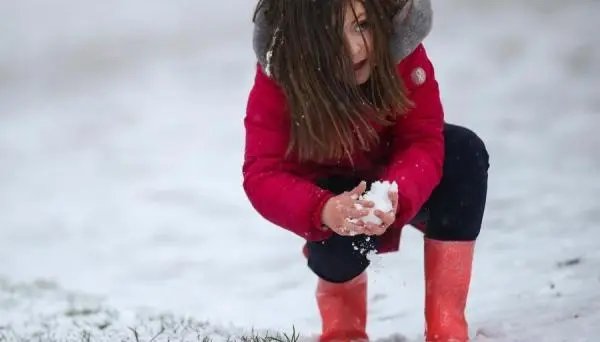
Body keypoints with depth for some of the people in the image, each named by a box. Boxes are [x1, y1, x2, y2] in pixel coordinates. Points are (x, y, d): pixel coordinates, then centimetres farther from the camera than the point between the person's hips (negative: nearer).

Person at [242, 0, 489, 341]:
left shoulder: (400, 47, -28)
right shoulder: (279, 76, -30)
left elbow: (424, 142, -30)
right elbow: (262, 176, -35)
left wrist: (396, 197, -53)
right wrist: (324, 211, -56)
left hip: (399, 184, 2)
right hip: (335, 192, -2)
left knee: (465, 150, -29)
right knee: (338, 230, -36)